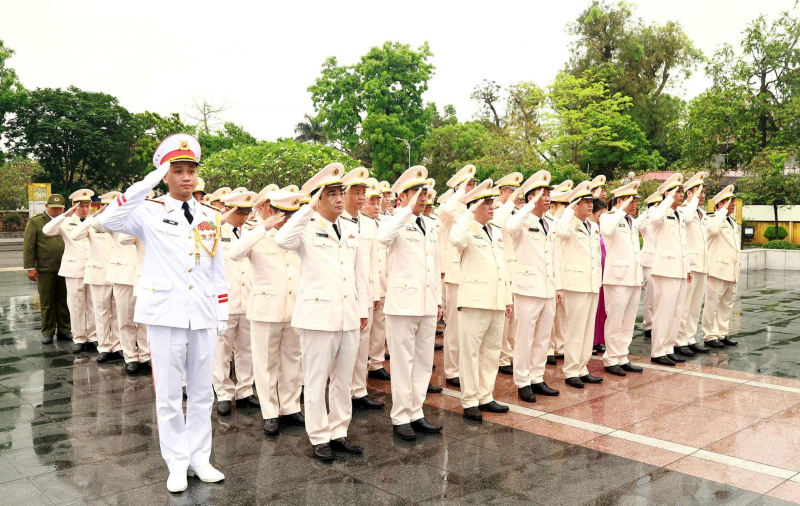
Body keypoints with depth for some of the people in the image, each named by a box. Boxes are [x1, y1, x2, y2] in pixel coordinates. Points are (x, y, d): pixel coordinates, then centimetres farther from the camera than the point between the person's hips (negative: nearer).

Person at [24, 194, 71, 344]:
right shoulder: (35, 222, 2)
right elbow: (28, 246, 0)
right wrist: (30, 267, -6)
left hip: (66, 268, 2)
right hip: (45, 270, -2)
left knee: (64, 300, 7)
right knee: (47, 302, 5)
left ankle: (64, 330, 16)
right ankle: (48, 332, 14)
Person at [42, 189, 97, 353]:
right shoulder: (66, 223, 4)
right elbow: (46, 230, -13)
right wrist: (65, 215, -18)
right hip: (74, 270, -1)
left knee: (93, 306, 6)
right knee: (76, 306, 4)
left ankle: (93, 337, 15)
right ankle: (79, 339, 12)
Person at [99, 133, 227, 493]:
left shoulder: (211, 217, 9)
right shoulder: (150, 213, -2)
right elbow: (110, 221, -23)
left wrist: (222, 313, 10)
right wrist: (148, 183, -25)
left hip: (203, 315, 3)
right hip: (165, 314, -3)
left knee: (201, 392, 11)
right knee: (169, 394, 6)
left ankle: (199, 458, 25)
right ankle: (177, 464, 19)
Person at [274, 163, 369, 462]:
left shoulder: (349, 232, 13)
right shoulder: (307, 229, -5)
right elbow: (282, 241, -28)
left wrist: (362, 310, 15)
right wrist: (309, 209, -24)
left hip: (349, 318, 6)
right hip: (318, 316, -6)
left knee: (343, 379, 13)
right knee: (317, 380, 4)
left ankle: (339, 432, 26)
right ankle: (319, 438, 17)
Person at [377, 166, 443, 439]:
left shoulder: (430, 228, 15)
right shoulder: (396, 223, -5)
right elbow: (383, 237, -31)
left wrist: (438, 301, 16)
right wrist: (408, 209, -27)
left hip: (427, 305, 7)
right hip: (403, 302, -7)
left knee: (424, 362, 11)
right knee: (403, 362, 1)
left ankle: (416, 413, 22)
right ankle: (400, 418, 11)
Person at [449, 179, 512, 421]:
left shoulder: (497, 232, 16)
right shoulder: (468, 230, -6)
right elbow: (456, 240, -32)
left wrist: (507, 298, 16)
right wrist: (469, 212, -21)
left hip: (497, 301, 7)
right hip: (475, 300, -7)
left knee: (492, 351, 13)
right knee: (470, 351, 0)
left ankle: (485, 397, 24)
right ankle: (470, 401, 9)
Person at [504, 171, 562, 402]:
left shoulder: (549, 227, 16)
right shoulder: (524, 223, -7)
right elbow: (509, 226, -33)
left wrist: (557, 286, 14)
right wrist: (532, 205, -24)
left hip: (548, 290, 7)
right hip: (528, 288, -7)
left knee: (543, 338, 12)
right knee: (524, 339, 0)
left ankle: (537, 379, 22)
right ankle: (522, 383, 9)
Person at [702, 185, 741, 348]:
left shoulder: (734, 224, 20)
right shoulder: (713, 219, -7)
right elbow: (714, 229, -32)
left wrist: (737, 269, 21)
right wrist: (723, 210, -20)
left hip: (732, 271, 9)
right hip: (717, 269, -9)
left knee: (727, 304, 12)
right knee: (712, 304, -3)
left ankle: (722, 334, 21)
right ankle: (710, 336, 3)